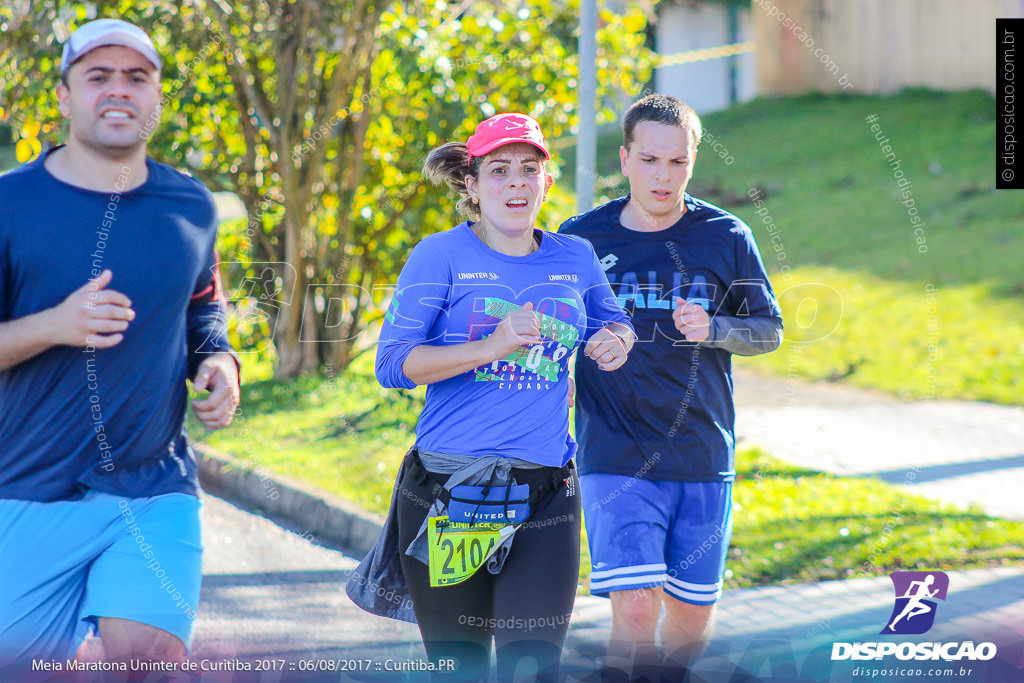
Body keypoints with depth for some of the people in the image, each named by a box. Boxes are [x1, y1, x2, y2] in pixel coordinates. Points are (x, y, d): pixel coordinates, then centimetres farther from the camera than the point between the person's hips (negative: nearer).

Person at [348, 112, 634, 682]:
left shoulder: (575, 258, 10)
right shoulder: (442, 257, -1)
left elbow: (610, 319, 30)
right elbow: (392, 364, -8)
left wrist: (615, 339, 5)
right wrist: (490, 346, -19)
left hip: (546, 491, 2)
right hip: (450, 484, -2)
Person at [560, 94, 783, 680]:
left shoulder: (727, 237, 1)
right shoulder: (581, 238, 0)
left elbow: (770, 331, 7)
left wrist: (712, 329, -12)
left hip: (703, 458, 2)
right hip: (615, 456, -2)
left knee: (693, 615, 11)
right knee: (636, 609, -16)